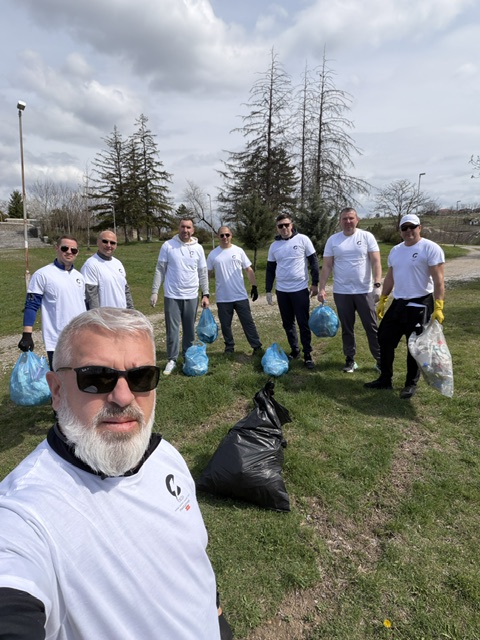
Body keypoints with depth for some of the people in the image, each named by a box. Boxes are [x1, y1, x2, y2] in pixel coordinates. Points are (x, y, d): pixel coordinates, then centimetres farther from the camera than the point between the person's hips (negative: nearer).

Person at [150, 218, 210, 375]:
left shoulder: (198, 248, 2)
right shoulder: (168, 245, -4)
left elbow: (203, 273, 7)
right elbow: (160, 270, -1)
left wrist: (205, 294, 3)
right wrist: (155, 291, -6)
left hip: (191, 296, 2)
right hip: (172, 296, -2)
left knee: (189, 330, 12)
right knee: (173, 329, 2)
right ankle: (172, 360, 15)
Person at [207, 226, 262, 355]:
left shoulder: (238, 251, 2)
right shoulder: (213, 254, 3)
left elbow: (249, 270, 4)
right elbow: (208, 273, 7)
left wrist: (254, 286, -1)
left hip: (241, 296, -1)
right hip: (222, 298, 1)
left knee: (248, 322, 3)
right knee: (225, 325, 9)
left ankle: (257, 347, 12)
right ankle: (229, 347, 24)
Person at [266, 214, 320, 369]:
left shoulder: (303, 240, -3)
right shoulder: (274, 245, 7)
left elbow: (313, 261, 0)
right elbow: (270, 269, 11)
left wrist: (315, 283, -4)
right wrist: (268, 290, 8)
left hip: (300, 289, -4)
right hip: (281, 291, 4)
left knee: (303, 323, -1)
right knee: (288, 323, 10)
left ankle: (307, 355, 8)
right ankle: (294, 350, 24)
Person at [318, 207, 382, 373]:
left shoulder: (367, 236, -2)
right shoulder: (333, 240, 3)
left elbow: (376, 262, -7)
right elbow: (326, 266, 3)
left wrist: (377, 284, -19)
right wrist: (321, 288, -4)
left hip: (364, 291, -1)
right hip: (341, 292, 2)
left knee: (371, 327, 5)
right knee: (347, 328, 11)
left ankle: (380, 359, 16)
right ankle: (350, 359, 23)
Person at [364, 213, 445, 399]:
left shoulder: (430, 248, -11)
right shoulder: (395, 250, 12)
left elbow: (438, 280, -16)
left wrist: (438, 308, -23)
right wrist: (382, 300, 16)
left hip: (420, 305, -7)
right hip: (397, 303, 7)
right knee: (385, 339, 9)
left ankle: (411, 384, 20)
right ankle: (385, 379, 23)